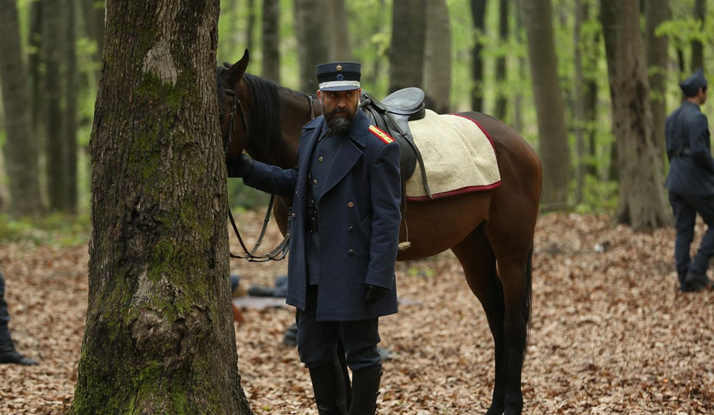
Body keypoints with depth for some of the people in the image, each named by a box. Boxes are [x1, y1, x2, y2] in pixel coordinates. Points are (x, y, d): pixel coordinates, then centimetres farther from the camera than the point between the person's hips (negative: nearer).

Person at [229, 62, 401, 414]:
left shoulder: (377, 147, -15)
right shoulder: (312, 134, 8)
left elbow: (387, 219, -17)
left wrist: (378, 276, -21)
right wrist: (249, 170, 12)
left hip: (354, 271, -8)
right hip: (312, 271, 8)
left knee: (361, 355, 4)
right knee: (314, 353, 15)